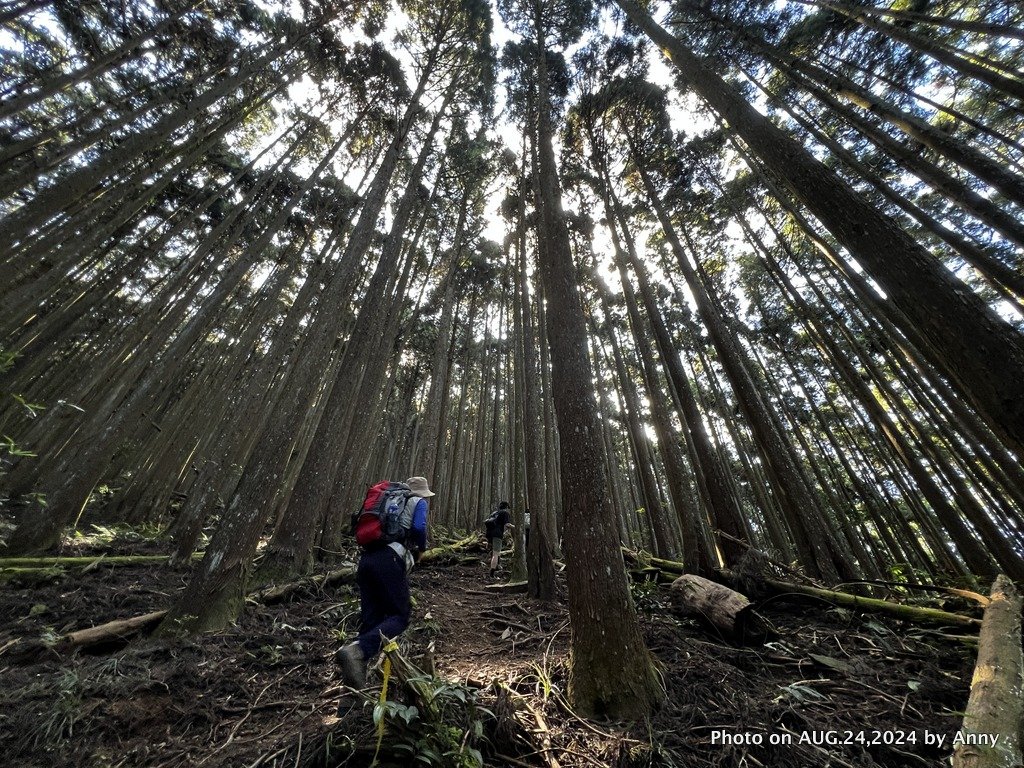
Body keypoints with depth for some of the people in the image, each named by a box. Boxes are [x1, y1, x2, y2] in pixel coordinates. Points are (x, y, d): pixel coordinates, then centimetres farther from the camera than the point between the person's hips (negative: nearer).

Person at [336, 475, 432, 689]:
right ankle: (356, 651, -20)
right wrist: (420, 550, 11)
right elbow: (418, 529, -9)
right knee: (400, 615, 0)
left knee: (370, 618, 13)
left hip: (367, 558, 7)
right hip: (390, 559, -7)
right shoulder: (418, 502, 10)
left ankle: (355, 680, 11)